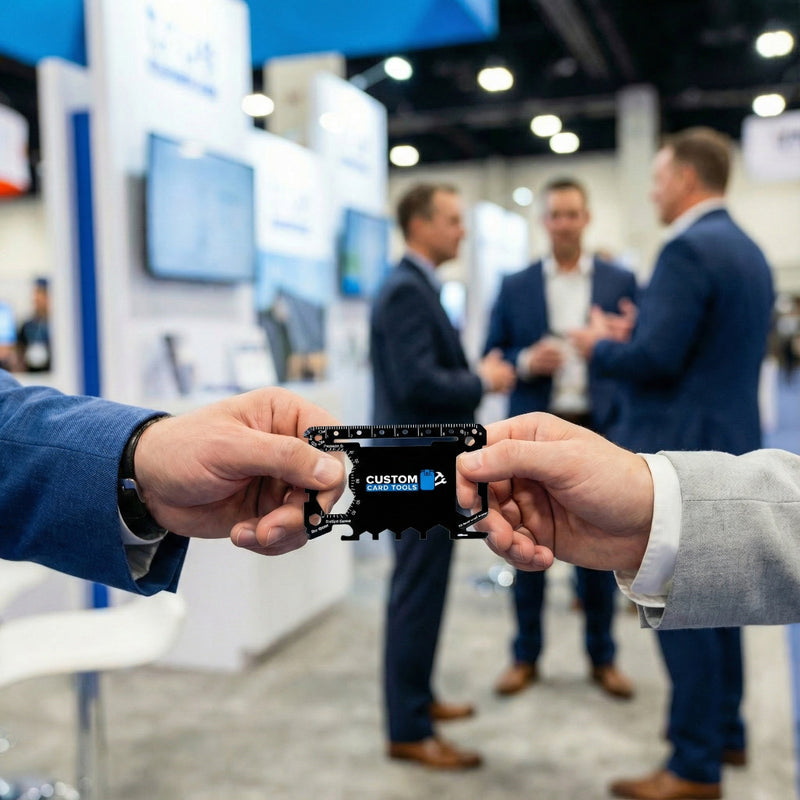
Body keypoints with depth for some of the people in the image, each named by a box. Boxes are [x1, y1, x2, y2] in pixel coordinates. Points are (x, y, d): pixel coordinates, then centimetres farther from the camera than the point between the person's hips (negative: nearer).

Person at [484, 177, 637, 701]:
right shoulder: (515, 287, 6)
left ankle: (603, 658, 25)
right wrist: (526, 361, -14)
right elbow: (491, 358, 6)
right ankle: (526, 657, 23)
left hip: (600, 432, 0)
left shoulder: (621, 282, 6)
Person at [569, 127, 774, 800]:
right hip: (730, 443, 10)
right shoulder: (749, 250, 14)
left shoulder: (689, 248, -17)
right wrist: (638, 335, 17)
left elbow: (656, 359, -23)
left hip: (682, 450, -10)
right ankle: (725, 729, 34)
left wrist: (600, 348, -4)